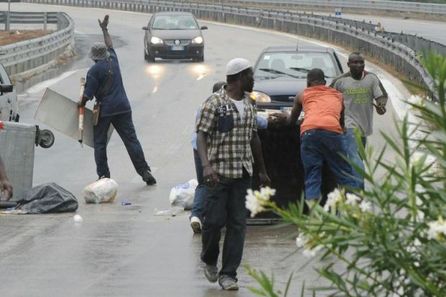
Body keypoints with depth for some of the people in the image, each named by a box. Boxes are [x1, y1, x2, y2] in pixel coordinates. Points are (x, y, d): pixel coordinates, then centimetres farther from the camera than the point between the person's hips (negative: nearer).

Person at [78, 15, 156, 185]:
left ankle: (103, 176, 4)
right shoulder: (113, 61, 6)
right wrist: (104, 30, 40)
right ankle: (145, 172, -3)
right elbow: (110, 46, 28)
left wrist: (80, 106, 7)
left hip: (104, 110, -5)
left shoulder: (94, 71, -10)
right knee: (131, 139, 2)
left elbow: (87, 95, -10)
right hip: (123, 107, 5)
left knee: (99, 143, 7)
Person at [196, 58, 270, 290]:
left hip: (243, 174, 6)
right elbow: (201, 135, -12)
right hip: (218, 172, -6)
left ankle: (228, 274, 5)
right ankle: (209, 260, 24)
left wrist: (262, 170, 24)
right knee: (214, 220, -3)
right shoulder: (215, 103, -8)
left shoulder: (248, 105, 13)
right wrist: (206, 165, -27)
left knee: (238, 224, 1)